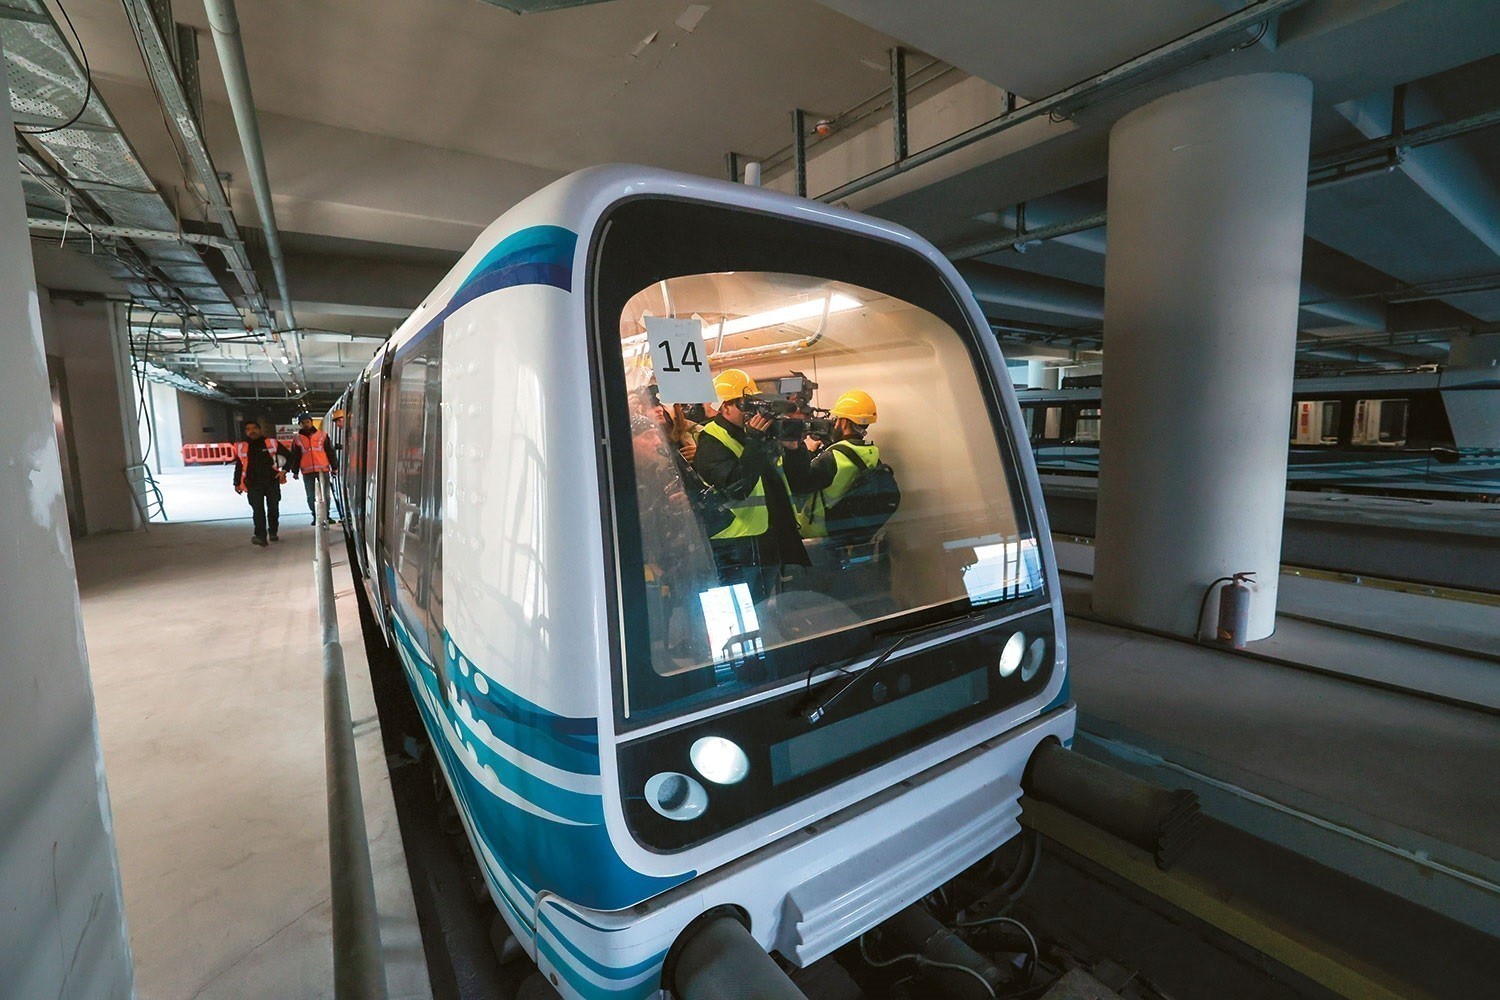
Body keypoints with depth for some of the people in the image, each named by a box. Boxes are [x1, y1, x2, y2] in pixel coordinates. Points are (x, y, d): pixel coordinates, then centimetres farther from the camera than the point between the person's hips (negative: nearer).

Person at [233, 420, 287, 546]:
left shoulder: (271, 443, 3)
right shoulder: (241, 447, 7)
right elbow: (238, 466, 15)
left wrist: (284, 471, -1)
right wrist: (237, 483, 15)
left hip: (272, 482, 0)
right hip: (253, 484, 0)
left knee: (273, 508, 9)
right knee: (258, 510, -10)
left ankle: (273, 532, 26)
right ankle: (260, 536, -17)